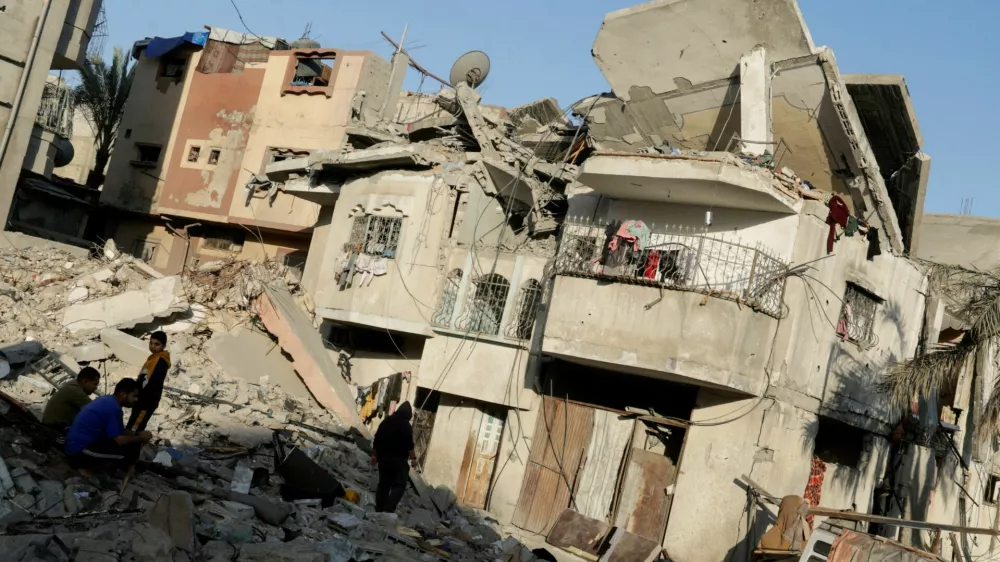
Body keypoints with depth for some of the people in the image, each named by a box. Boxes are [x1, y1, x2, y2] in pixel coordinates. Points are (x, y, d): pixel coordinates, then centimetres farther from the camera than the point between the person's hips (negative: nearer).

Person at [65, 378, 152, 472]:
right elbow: (120, 440, -20)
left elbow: (119, 432, 23)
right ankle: (88, 466, -7)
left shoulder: (108, 401, 11)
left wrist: (137, 435, 7)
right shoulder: (113, 407, -18)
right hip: (80, 451, -10)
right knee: (131, 450, -19)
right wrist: (140, 438, -4)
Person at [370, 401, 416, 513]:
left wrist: (375, 454, 21)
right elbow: (408, 444, -14)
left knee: (384, 483, 13)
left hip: (383, 457, 7)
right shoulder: (406, 425, -11)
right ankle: (388, 509, -15)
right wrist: (412, 455, 1)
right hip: (398, 459, -7)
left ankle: (379, 509, 13)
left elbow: (377, 439, 14)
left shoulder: (386, 421, 10)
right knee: (399, 484, -2)